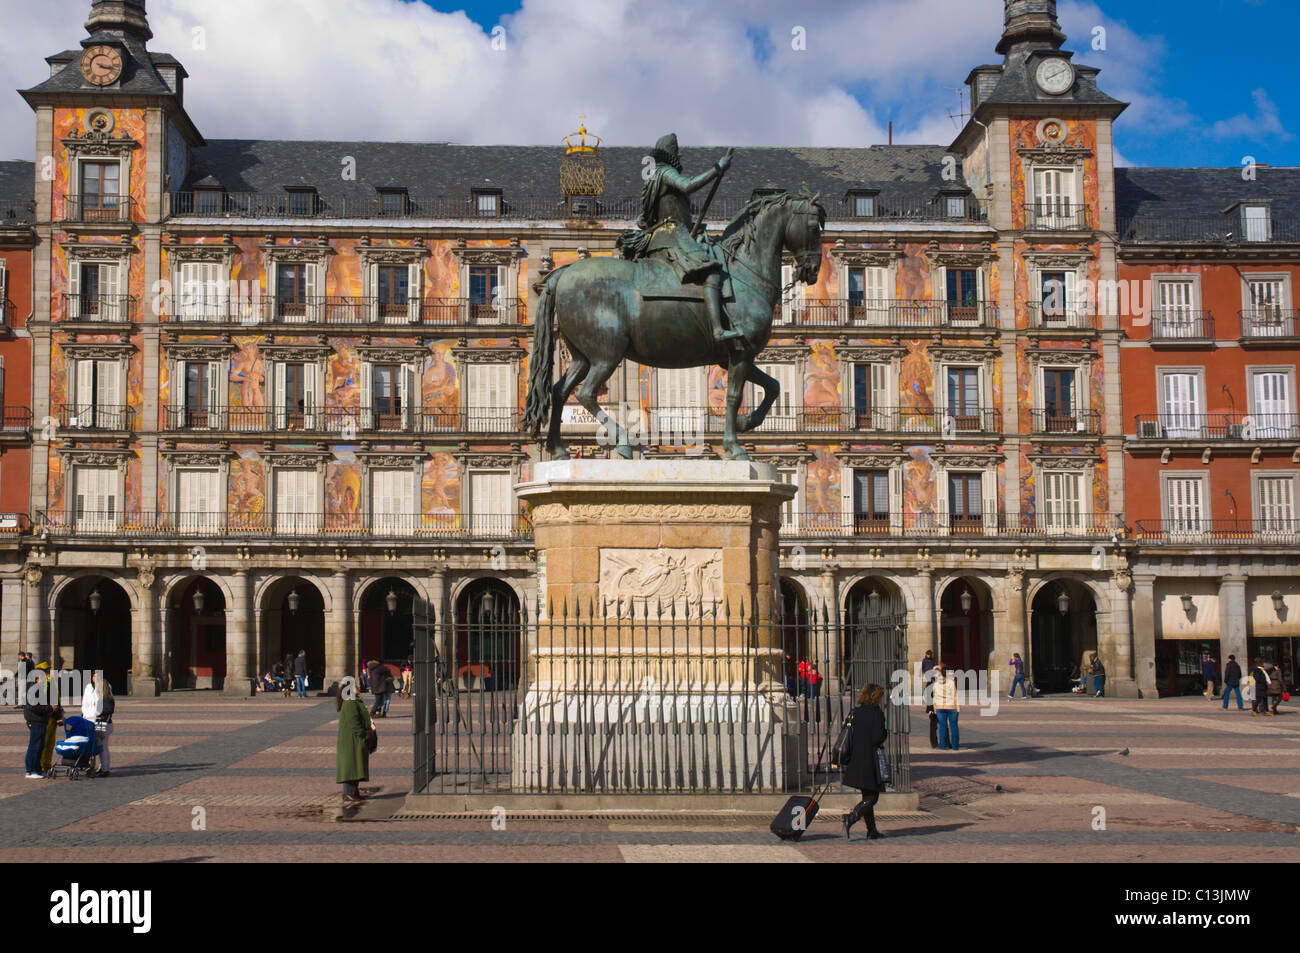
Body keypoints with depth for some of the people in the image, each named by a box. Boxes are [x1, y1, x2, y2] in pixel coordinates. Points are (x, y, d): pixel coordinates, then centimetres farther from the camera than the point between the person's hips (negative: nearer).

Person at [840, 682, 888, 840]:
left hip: (855, 760, 7)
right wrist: (886, 732, 1)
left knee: (867, 796, 15)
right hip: (870, 760, -7)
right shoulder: (877, 713, -12)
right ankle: (851, 817, -21)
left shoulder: (855, 713, 8)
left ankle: (872, 830, 19)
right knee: (872, 797, -2)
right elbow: (877, 738, -17)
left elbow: (847, 735, 10)